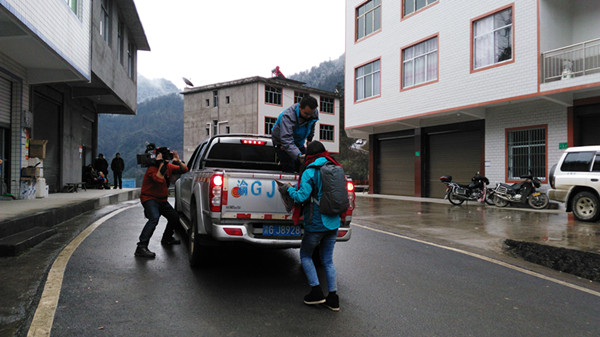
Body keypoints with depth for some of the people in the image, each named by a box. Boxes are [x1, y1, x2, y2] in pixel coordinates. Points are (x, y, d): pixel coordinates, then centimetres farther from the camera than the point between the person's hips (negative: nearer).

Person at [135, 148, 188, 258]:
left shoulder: (169, 166, 2)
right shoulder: (152, 169, -21)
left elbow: (184, 169, 5)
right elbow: (160, 179, -38)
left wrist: (177, 160, -10)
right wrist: (161, 163, -34)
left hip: (162, 200, 8)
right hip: (149, 198, -8)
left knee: (175, 217, 12)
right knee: (154, 218, -31)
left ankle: (166, 239, 37)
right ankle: (141, 247, -33)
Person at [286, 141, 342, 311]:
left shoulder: (310, 172, -14)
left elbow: (302, 196, -19)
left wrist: (290, 189, -1)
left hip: (315, 224, -6)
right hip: (333, 222, 6)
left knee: (305, 255, 14)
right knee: (328, 260, 15)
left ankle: (316, 292, 12)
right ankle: (333, 297, 17)